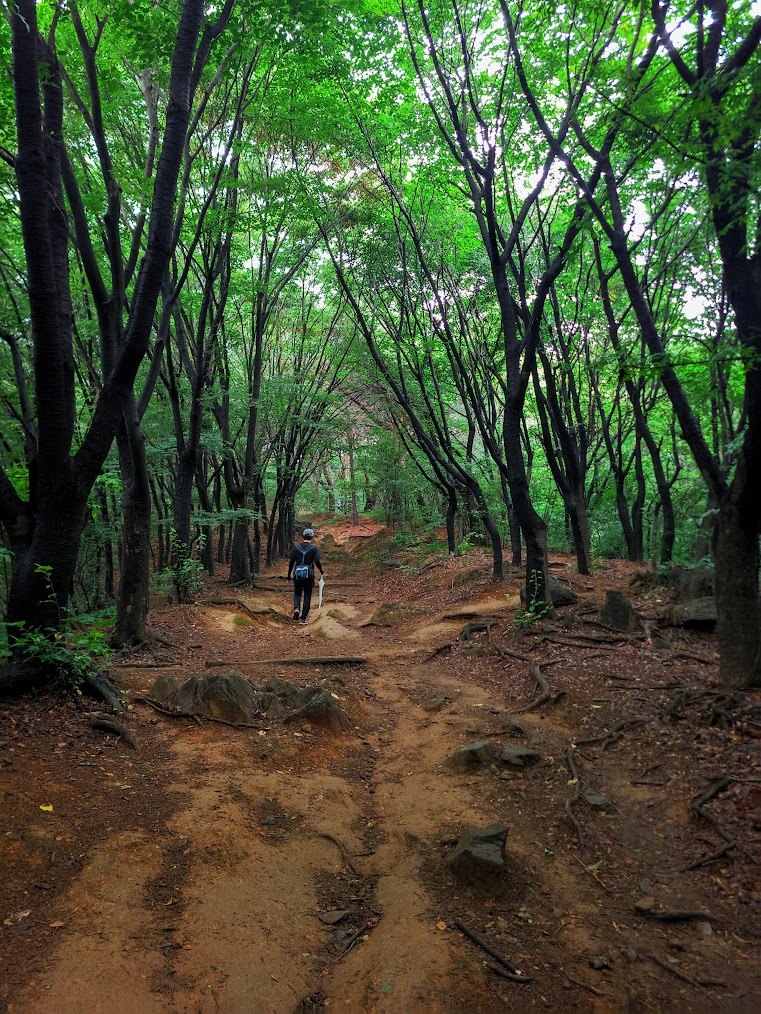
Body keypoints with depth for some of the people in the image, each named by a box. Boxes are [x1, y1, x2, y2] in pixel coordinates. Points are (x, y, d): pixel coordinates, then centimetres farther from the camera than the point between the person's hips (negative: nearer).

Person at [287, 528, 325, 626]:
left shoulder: (296, 546, 0)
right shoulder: (314, 548, -5)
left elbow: (291, 562, -2)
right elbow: (317, 561, -16)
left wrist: (289, 574, 8)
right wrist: (322, 572, 1)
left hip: (297, 574, 1)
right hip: (309, 575, -1)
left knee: (297, 594, 20)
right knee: (307, 597, 10)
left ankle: (296, 608, -9)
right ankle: (303, 619, 8)